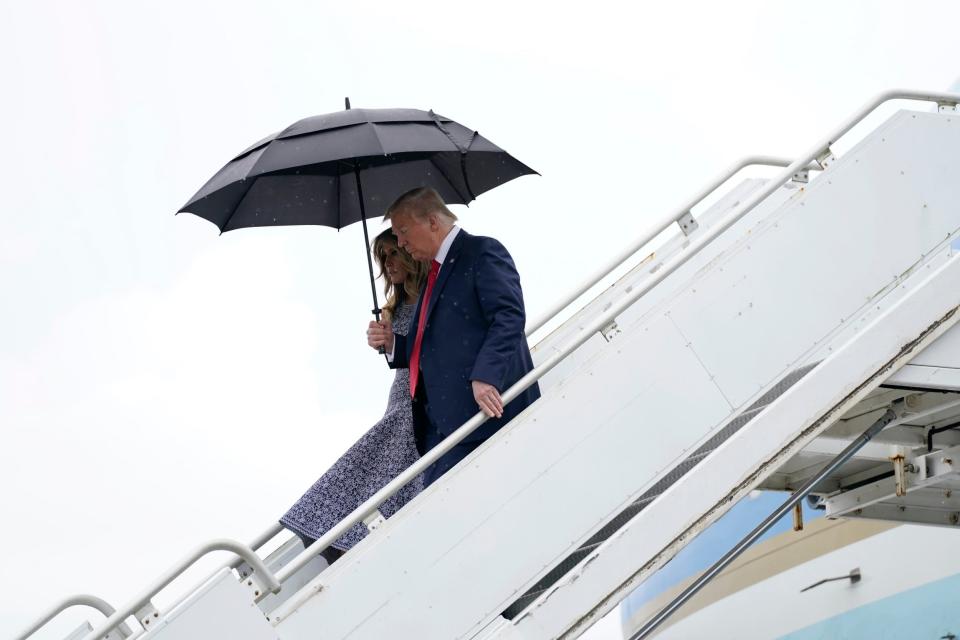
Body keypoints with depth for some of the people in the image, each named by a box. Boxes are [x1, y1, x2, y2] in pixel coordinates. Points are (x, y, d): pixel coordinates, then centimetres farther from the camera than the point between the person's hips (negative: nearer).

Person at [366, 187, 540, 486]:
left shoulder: (483, 252, -1)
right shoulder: (437, 274, 27)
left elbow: (509, 316, -15)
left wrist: (485, 376, -27)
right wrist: (392, 343, 12)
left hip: (487, 409, -9)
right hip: (441, 423, 9)